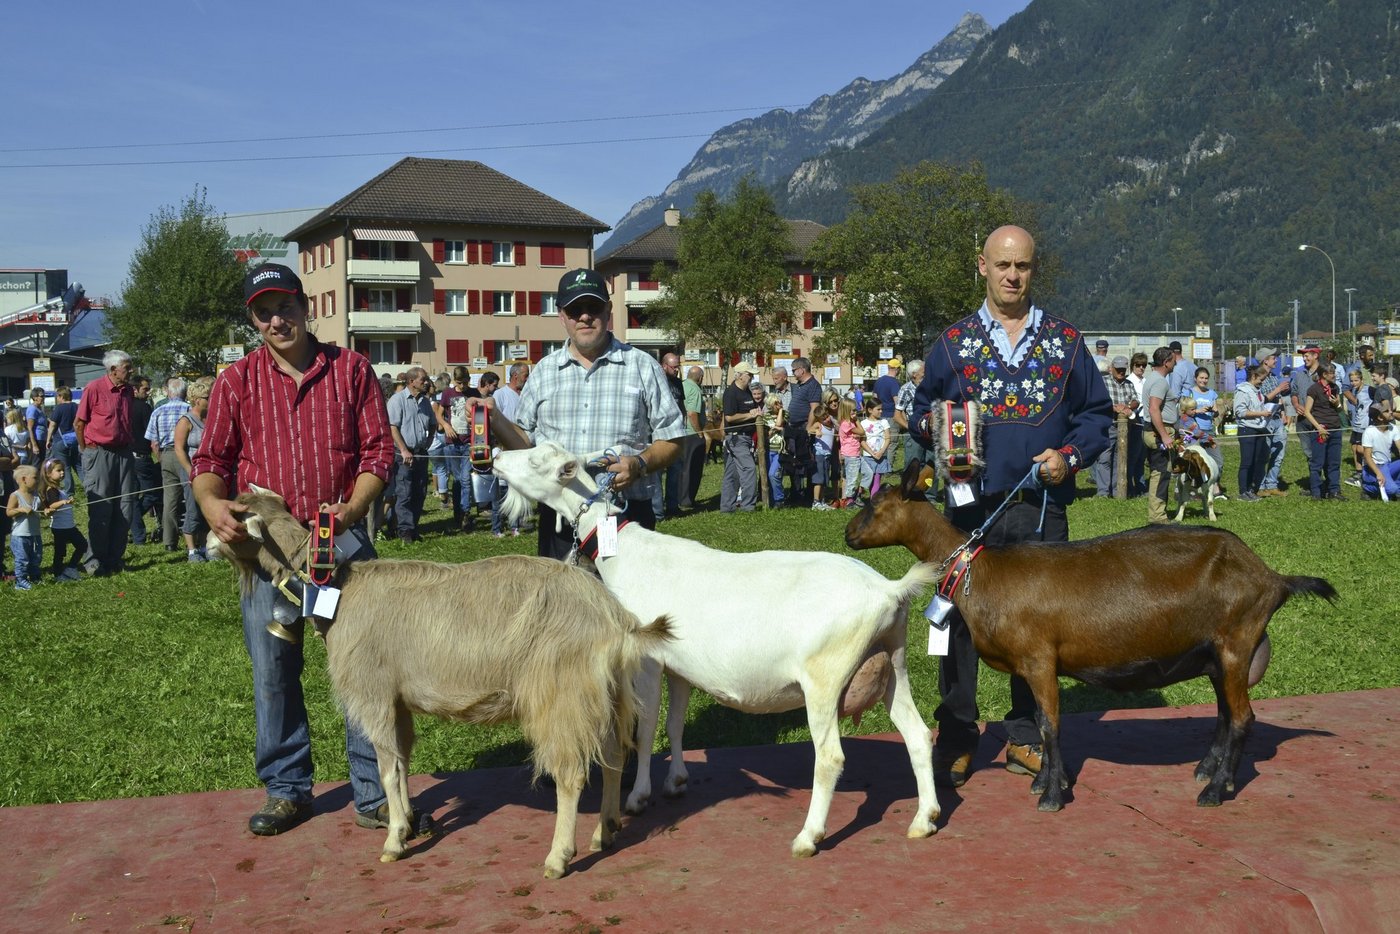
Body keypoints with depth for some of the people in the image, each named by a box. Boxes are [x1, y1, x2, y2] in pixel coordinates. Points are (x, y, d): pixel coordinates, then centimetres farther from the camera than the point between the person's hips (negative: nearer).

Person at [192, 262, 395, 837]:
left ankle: (374, 794, 11)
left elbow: (378, 451, 1)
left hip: (344, 537, -1)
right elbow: (210, 460, 5)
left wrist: (352, 510, -16)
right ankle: (286, 789, 25)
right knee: (273, 671, 8)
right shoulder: (236, 381, 6)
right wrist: (211, 503, -17)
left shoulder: (351, 370, 3)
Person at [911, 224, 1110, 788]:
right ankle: (955, 737, 12)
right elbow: (922, 412, 11)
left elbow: (1097, 413, 12)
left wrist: (1071, 456, -5)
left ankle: (1025, 738, 19)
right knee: (961, 616, -1)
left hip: (1042, 508, 1)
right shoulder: (954, 342, 9)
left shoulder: (1065, 340, 10)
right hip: (972, 508, -1)